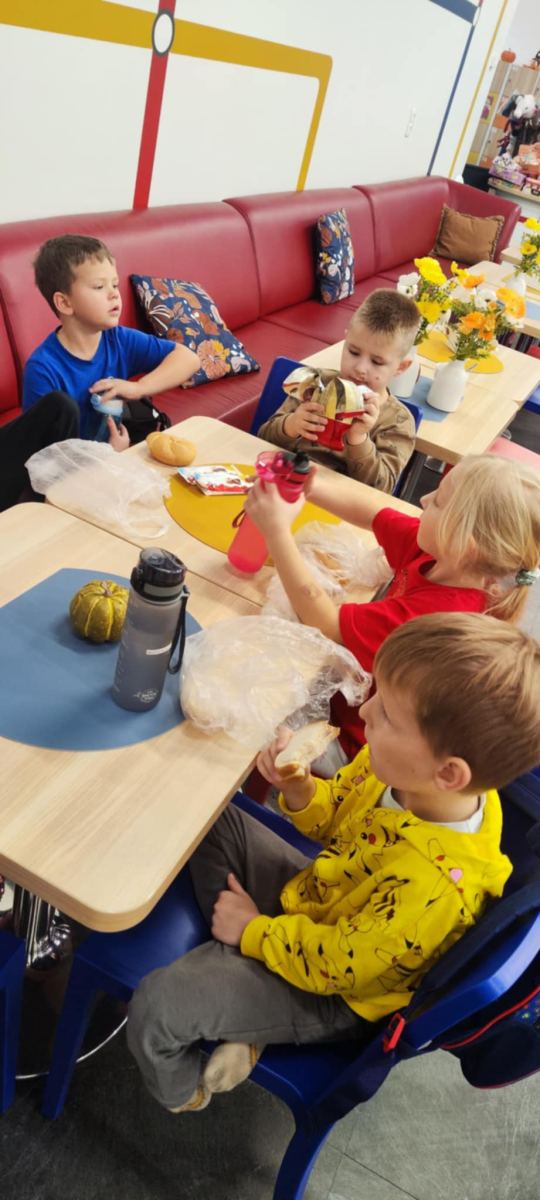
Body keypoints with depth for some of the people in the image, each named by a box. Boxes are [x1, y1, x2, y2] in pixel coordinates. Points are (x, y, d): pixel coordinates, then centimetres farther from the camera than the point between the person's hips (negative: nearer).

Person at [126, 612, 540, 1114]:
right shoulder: (399, 770, -20)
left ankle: (182, 1091, 19)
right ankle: (233, 963, 11)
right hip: (309, 895, 8)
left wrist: (253, 930, -13)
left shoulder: (434, 888, -39)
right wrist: (297, 788, -20)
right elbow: (332, 816, 0)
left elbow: (335, 965, -25)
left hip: (330, 997, -7)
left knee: (155, 1004, -17)